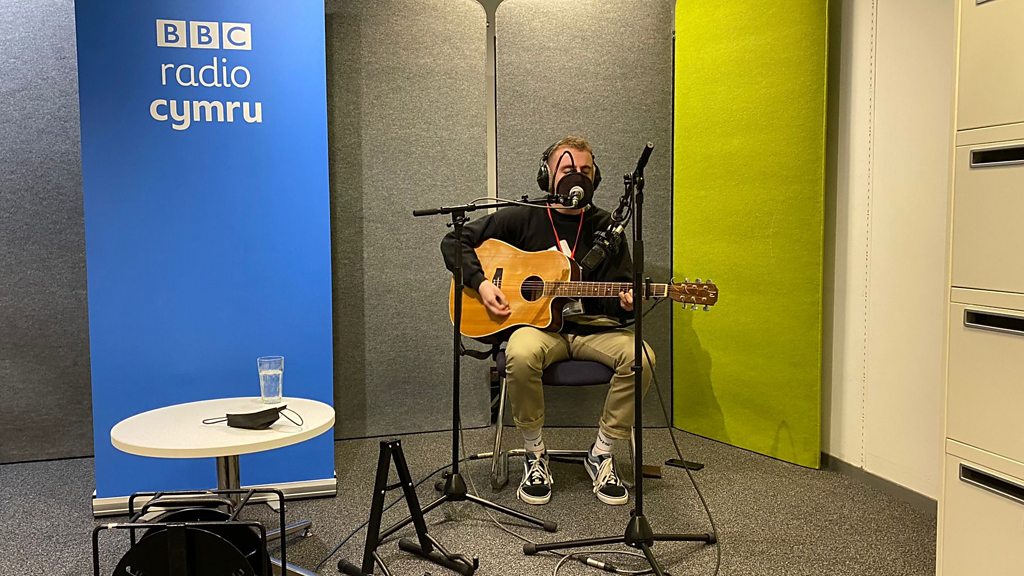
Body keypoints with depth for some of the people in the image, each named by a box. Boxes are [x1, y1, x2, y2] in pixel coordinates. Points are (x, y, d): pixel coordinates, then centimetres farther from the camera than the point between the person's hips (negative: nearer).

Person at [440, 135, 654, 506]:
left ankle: (601, 454, -7)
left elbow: (619, 295, 6)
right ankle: (535, 455, -12)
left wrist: (626, 303, -19)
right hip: (536, 322, -2)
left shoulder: (604, 227, 7)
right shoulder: (523, 218, 2)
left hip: (591, 325, 2)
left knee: (639, 355, -27)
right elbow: (454, 242, 6)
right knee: (521, 355, -37)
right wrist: (480, 283, -9)